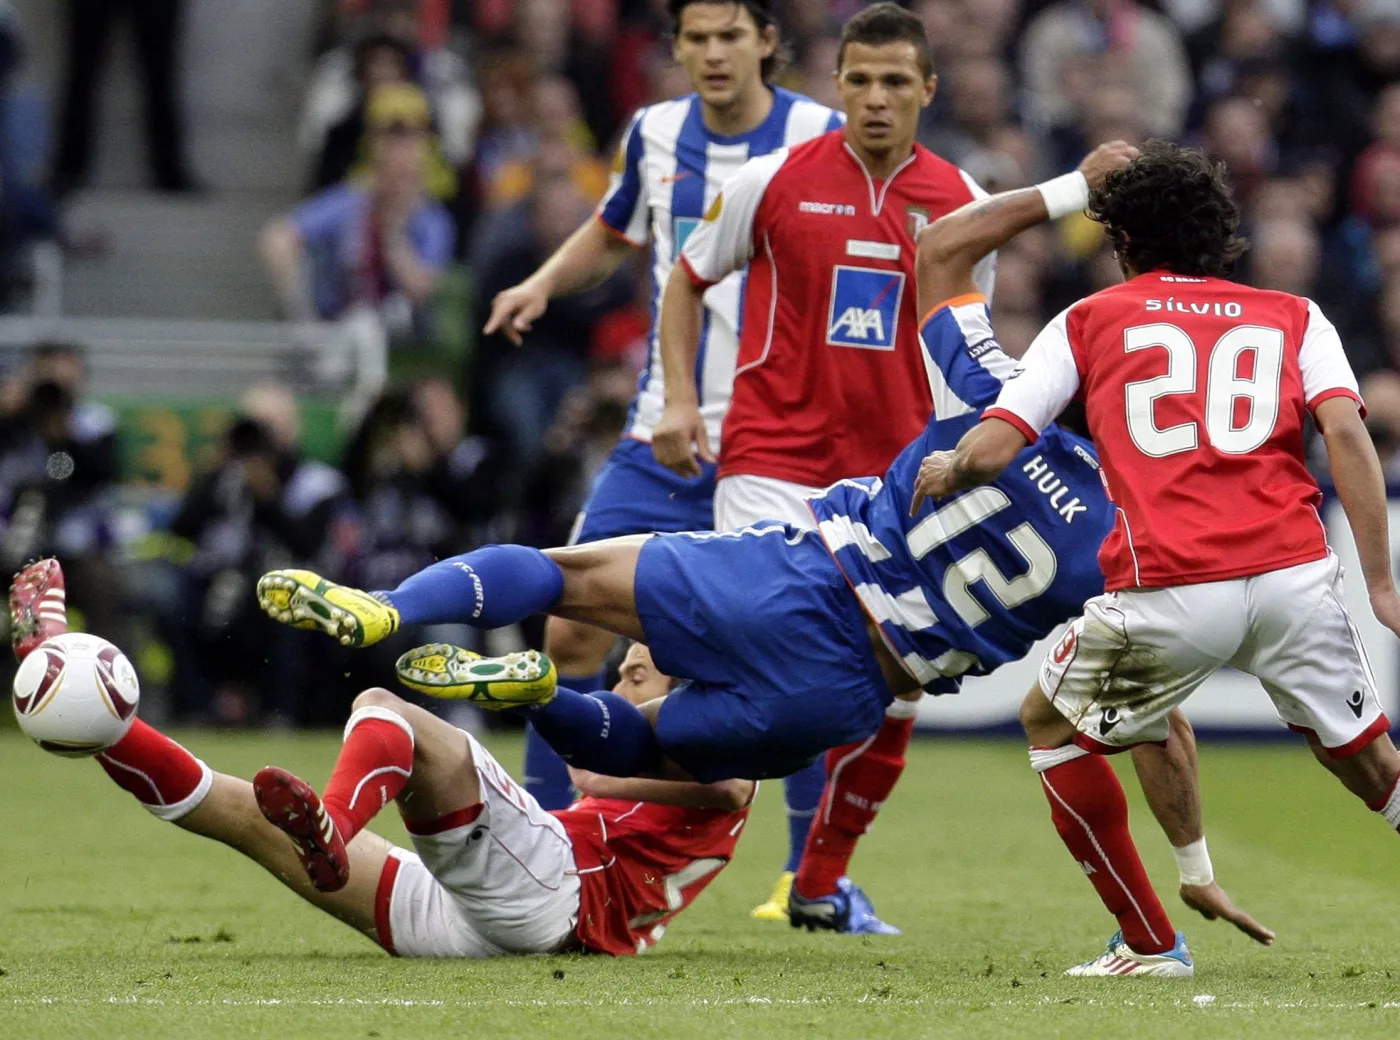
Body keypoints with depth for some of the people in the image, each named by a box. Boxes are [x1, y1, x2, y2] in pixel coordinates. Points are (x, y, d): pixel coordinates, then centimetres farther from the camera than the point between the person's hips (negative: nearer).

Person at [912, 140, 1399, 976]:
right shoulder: (1294, 317, 19)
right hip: (1295, 577, 2)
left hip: (1166, 593, -2)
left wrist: (945, 473, 30)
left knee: (1052, 724, 22)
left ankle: (1151, 944, 20)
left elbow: (990, 452, 8)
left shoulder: (1089, 321, 16)